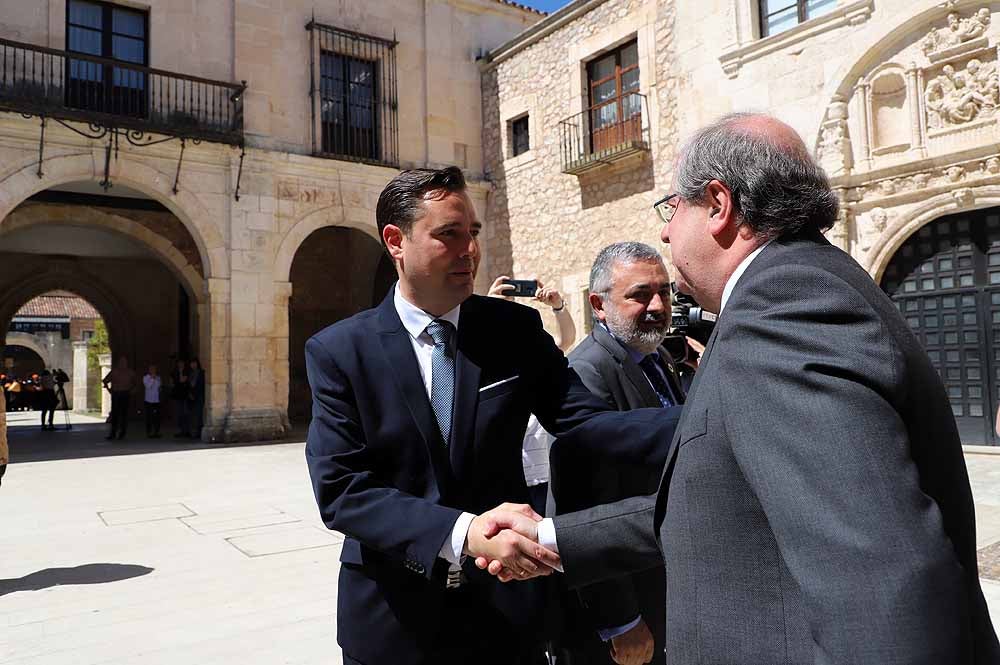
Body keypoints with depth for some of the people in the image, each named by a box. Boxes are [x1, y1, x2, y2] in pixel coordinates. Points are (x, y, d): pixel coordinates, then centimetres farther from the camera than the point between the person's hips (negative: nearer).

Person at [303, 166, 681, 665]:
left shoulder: (516, 328, -4)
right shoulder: (337, 351, -10)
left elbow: (585, 419, -12)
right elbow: (339, 489, -16)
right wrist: (461, 533, -30)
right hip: (393, 616, -1)